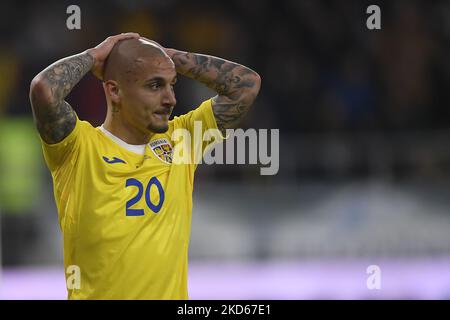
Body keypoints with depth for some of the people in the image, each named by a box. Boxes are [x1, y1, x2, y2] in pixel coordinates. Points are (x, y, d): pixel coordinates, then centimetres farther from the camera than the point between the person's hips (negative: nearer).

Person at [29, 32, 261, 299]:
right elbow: (44, 88, -23)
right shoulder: (80, 146, -6)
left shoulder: (180, 139, 7)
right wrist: (94, 56, -6)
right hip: (97, 294, -3)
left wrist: (166, 55, 4)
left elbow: (247, 83, 7)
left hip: (172, 292, 3)